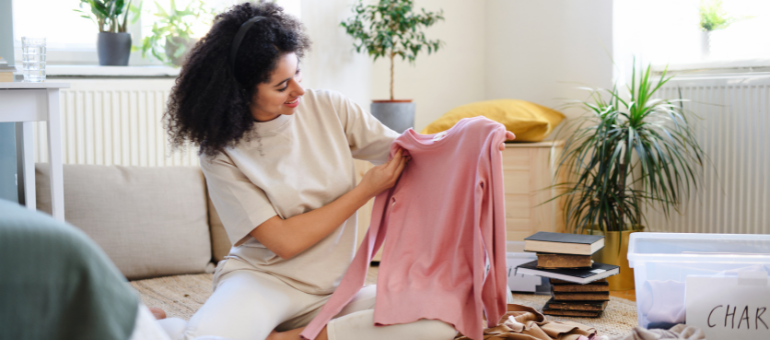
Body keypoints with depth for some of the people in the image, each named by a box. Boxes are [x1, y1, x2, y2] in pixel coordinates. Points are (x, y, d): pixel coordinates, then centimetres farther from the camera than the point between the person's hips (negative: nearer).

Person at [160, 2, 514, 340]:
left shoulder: (328, 107, 0)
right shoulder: (221, 154, -9)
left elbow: (405, 150, 11)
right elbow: (284, 242, -12)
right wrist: (366, 190, -10)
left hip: (334, 289, 5)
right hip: (264, 280, -5)